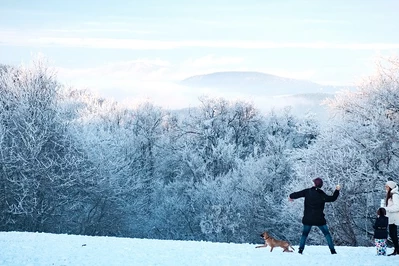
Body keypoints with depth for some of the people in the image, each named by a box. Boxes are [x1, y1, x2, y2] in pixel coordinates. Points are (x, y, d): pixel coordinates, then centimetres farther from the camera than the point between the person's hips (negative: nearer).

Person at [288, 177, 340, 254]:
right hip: (319, 219, -1)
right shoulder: (322, 195, -7)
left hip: (308, 219, 1)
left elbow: (297, 194, 3)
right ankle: (332, 250, 2)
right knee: (327, 233, 9)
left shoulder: (307, 192, -4)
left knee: (304, 234, 16)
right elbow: (332, 198, -3)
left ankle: (300, 250, 7)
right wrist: (337, 190, 4)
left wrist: (291, 196, 22)